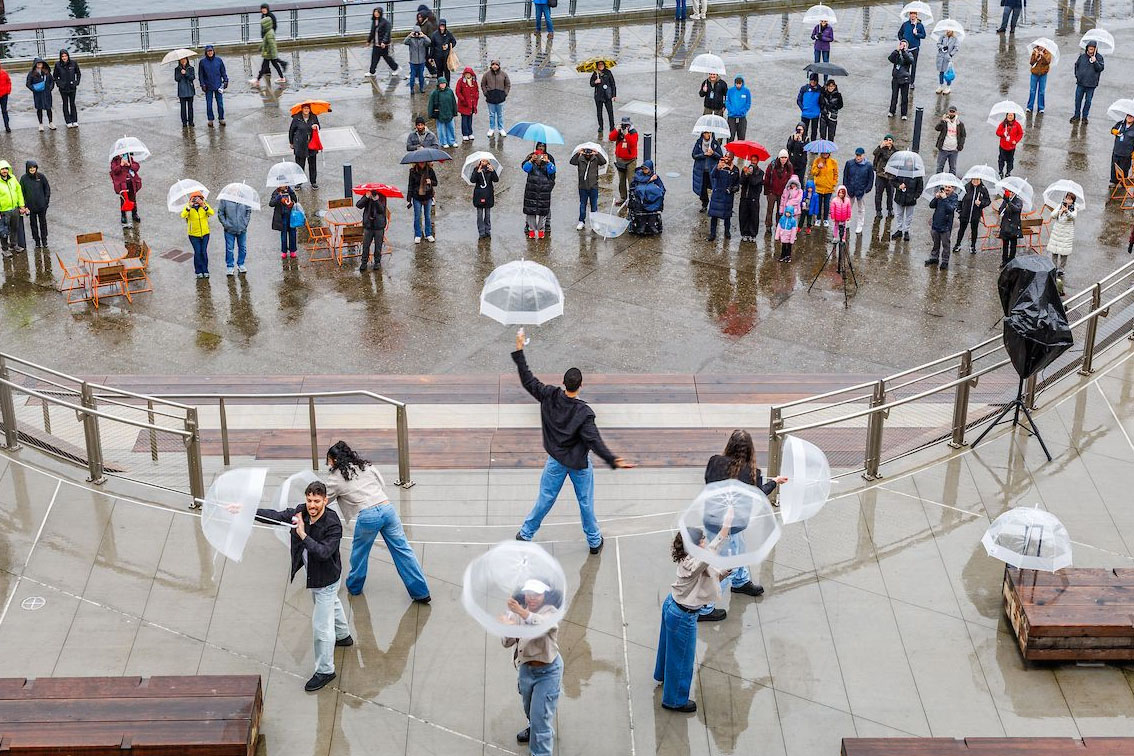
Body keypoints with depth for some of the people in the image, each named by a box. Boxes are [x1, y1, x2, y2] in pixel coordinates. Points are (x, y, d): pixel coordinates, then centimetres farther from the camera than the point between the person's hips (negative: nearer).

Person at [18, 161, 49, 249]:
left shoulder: (41, 176, -5)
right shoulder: (24, 178, -5)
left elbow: (47, 187, 5)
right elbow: (22, 192, -1)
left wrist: (46, 199, -2)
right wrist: (24, 205, -6)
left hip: (41, 205, 0)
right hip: (31, 205, 0)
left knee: (43, 222, 9)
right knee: (33, 223, 7)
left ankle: (44, 240, 21)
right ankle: (37, 241, 16)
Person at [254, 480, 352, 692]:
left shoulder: (333, 525, -33)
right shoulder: (301, 512, -14)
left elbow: (324, 552, -40)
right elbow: (276, 516, -12)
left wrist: (303, 536, -48)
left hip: (326, 578, -8)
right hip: (313, 574, 9)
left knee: (321, 625, -4)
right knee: (332, 604, 34)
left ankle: (325, 670, 10)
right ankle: (343, 636, 61)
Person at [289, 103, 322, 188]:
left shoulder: (314, 117, 1)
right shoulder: (296, 118, -7)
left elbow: (318, 128, 15)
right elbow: (291, 130, 3)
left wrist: (315, 127, -11)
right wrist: (291, 143, 8)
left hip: (312, 145, 2)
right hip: (300, 145, -2)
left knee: (312, 164, 8)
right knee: (300, 164, 3)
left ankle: (313, 182, 21)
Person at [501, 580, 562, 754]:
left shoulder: (550, 612, -16)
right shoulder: (516, 613, -2)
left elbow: (544, 624, -41)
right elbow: (506, 642, -10)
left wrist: (523, 613, -57)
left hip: (547, 671, -6)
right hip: (525, 668, 6)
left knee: (541, 715, -9)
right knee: (529, 708, 29)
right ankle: (533, 729, 57)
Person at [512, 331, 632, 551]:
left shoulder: (549, 396, -18)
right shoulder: (584, 413, -27)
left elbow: (528, 381, -9)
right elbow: (594, 441, -31)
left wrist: (519, 352, -5)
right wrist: (613, 460, -35)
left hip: (556, 461, 3)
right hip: (579, 464, -3)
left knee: (545, 500, 18)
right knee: (586, 504, 15)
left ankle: (525, 535, 31)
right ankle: (594, 541, 32)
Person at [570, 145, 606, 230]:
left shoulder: (596, 159, -5)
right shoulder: (580, 159, -5)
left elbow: (604, 162, -21)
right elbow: (572, 162, -21)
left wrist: (597, 154, -36)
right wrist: (577, 154, -36)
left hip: (593, 186, -1)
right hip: (583, 187, 1)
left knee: (594, 204, 9)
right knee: (582, 205, 11)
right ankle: (581, 221, 21)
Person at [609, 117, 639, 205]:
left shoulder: (633, 132, -11)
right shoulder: (618, 131, 1)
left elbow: (632, 143, -26)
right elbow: (610, 138, -12)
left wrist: (626, 134, -31)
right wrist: (617, 130, -22)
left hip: (630, 160, -5)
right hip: (620, 159, 5)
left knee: (631, 180, -7)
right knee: (621, 180, 16)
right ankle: (622, 197, 28)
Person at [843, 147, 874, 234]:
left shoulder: (868, 166, -6)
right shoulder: (849, 163, -2)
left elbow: (870, 180, 1)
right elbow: (845, 177, 5)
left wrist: (866, 190, -6)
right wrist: (846, 187, -1)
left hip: (861, 191, -1)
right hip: (850, 191, 1)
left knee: (861, 209, 11)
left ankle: (859, 226, 23)